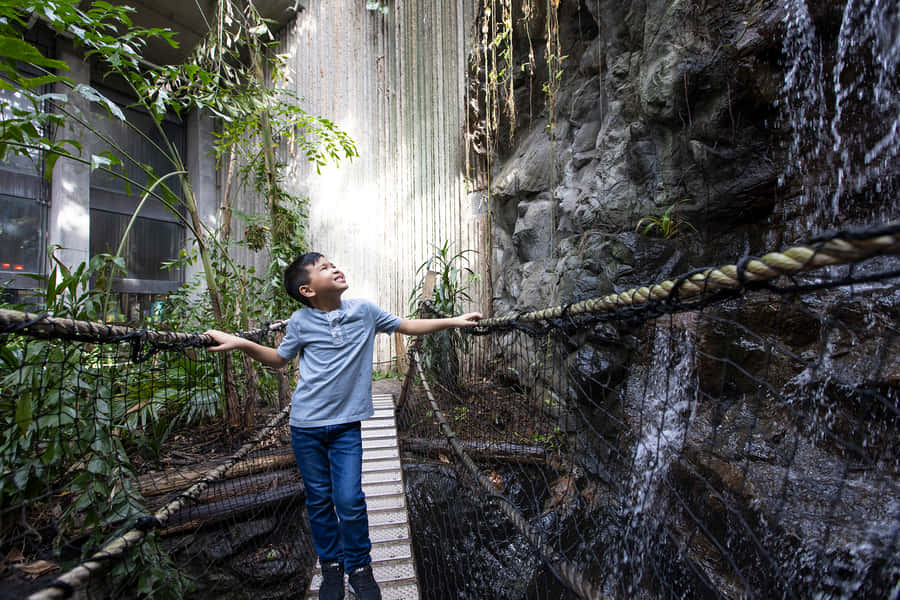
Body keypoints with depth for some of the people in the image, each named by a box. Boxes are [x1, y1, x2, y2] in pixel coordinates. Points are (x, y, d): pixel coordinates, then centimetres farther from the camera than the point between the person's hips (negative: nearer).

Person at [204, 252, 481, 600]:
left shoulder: (364, 311, -2)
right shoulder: (301, 322, -4)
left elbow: (407, 326, 8)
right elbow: (279, 359, 12)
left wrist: (454, 321, 6)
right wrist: (241, 344, -3)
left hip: (346, 425, 0)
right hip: (306, 426, 0)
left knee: (349, 500, -3)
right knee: (319, 500, 13)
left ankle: (359, 568, 24)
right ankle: (331, 565, 36)